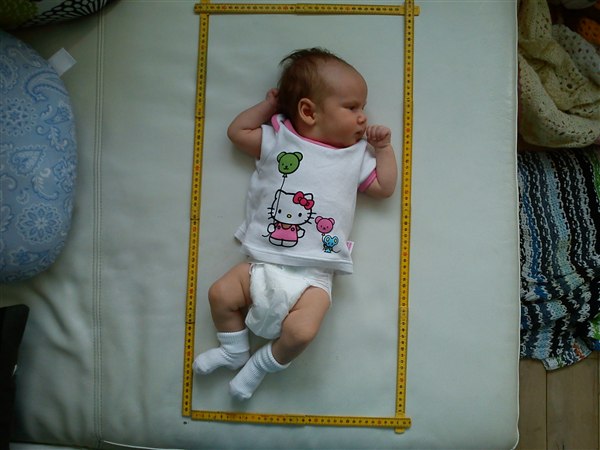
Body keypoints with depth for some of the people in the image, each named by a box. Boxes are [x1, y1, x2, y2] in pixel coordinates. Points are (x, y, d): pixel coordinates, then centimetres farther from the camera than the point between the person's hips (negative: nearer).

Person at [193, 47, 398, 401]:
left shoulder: (356, 156, 10)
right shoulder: (279, 140, 8)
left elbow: (385, 187, 15)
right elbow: (237, 131, 16)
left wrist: (383, 147, 11)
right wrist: (268, 105, 14)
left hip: (313, 277, -1)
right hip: (263, 263, 2)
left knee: (302, 331, -22)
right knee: (220, 294, -7)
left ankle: (265, 363, 9)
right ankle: (235, 350, 20)